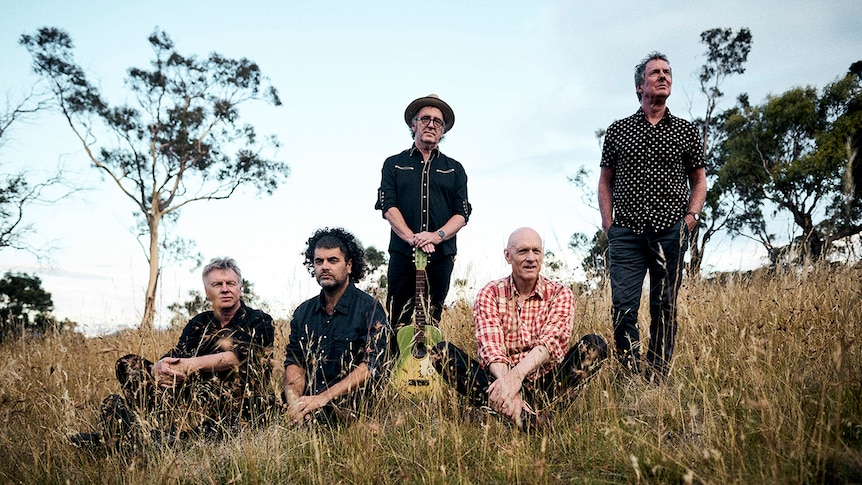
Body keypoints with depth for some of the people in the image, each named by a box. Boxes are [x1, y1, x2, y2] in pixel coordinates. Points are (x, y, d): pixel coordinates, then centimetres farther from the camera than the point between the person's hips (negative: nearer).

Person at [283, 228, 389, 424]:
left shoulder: (369, 309, -3)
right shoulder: (303, 312, 16)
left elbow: (371, 366, -14)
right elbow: (294, 362, 10)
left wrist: (323, 397, -23)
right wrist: (295, 401, -12)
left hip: (349, 410, -4)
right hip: (307, 410, 4)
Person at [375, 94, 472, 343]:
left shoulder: (454, 169, 15)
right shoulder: (394, 164, 12)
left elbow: (462, 213, 5)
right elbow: (388, 206, -2)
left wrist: (438, 235, -14)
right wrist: (412, 238, -17)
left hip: (441, 256, 2)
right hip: (402, 254, -1)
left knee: (432, 325, 5)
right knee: (397, 324, -2)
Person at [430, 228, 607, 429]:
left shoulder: (560, 294, 3)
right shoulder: (490, 293, 3)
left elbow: (551, 341, -15)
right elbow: (491, 347, -12)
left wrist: (517, 374, -34)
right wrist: (506, 383, -32)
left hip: (545, 383, 0)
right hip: (499, 379, 0)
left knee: (594, 344, -22)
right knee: (441, 351, -21)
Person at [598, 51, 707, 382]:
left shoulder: (685, 131, 11)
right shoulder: (618, 130, 10)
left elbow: (698, 180, 16)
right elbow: (606, 180, 13)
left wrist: (691, 216, 0)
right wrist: (608, 223, 3)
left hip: (670, 233, 1)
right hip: (626, 233, 0)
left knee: (665, 308, 3)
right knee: (623, 307, -6)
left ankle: (658, 378, 10)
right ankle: (630, 377, 3)